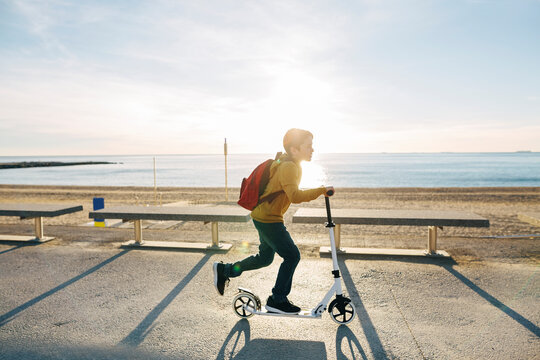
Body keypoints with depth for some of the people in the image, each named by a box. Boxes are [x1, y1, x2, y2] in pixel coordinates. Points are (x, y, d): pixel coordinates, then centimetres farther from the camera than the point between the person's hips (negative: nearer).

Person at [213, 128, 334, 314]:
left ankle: (224, 270, 33)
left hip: (264, 216, 10)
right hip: (268, 219, -10)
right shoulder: (288, 167, -23)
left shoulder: (288, 163, 10)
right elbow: (295, 196, -36)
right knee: (292, 255, -5)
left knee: (265, 258, 20)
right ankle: (277, 300, 9)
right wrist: (321, 190, -31)